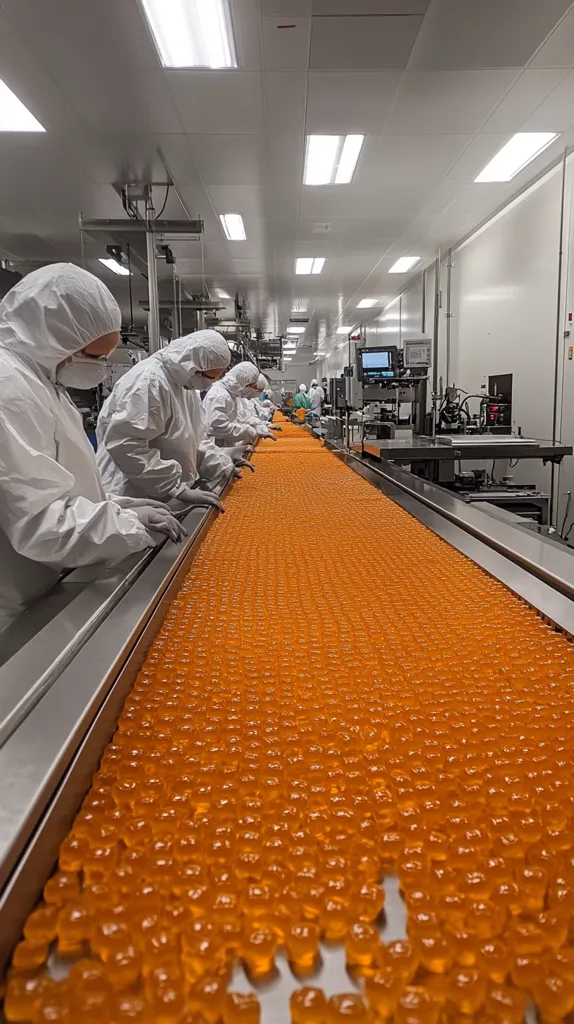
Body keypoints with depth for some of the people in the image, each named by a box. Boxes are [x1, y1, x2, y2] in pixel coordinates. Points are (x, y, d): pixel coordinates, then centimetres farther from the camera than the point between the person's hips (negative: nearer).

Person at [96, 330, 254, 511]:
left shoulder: (185, 381, 9)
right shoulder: (149, 381, -20)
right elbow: (125, 446, -28)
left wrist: (221, 461, -1)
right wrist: (179, 489, -27)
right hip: (135, 501, -9)